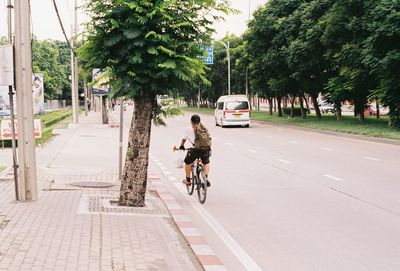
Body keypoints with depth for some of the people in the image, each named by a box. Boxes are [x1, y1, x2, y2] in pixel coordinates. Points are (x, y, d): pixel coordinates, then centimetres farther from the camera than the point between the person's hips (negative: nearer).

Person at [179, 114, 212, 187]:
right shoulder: (204, 129, 18)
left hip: (195, 149, -3)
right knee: (206, 163, 31)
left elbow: (184, 139, 20)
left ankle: (188, 180, 32)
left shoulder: (189, 129, 9)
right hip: (206, 149, 3)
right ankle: (206, 178, 13)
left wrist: (182, 146, 39)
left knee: (187, 162, 24)